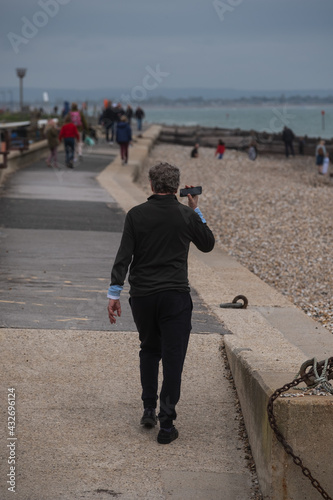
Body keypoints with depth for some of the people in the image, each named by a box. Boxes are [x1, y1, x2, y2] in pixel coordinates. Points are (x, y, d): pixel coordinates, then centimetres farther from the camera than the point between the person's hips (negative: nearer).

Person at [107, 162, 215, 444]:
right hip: (175, 295, -2)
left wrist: (114, 294, -2)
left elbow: (123, 257, -5)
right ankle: (166, 425, 0)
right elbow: (208, 244, 13)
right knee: (173, 358, 2)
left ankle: (149, 410, 22)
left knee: (149, 350, 23)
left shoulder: (136, 215, -2)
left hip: (141, 295, 2)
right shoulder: (187, 216, -3)